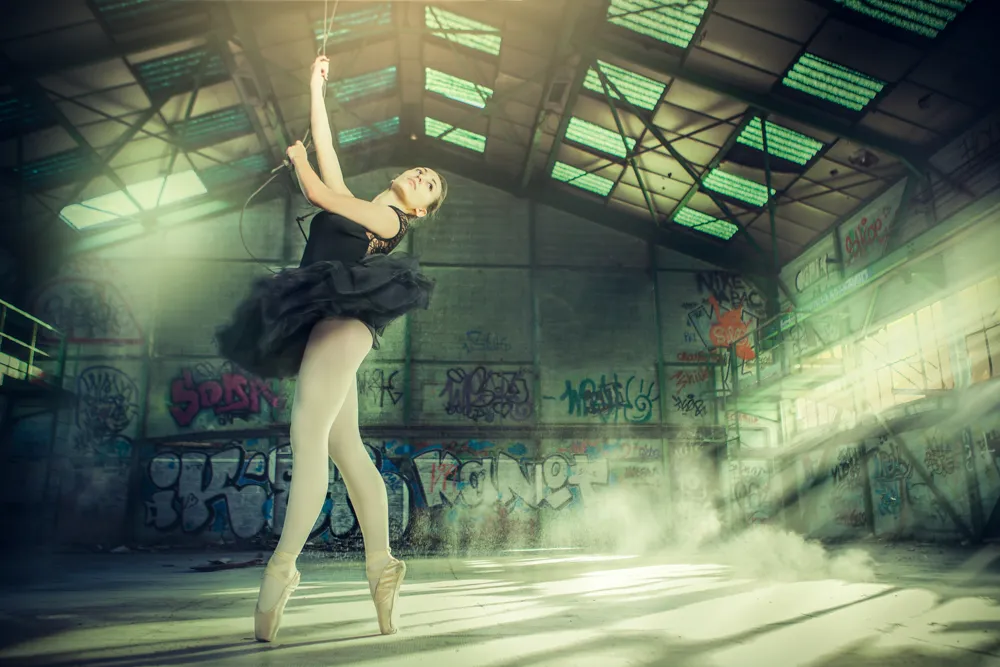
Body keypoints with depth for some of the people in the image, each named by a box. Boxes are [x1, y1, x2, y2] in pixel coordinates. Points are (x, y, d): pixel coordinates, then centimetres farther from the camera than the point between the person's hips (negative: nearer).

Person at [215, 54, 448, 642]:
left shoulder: (390, 220, 7)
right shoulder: (354, 205, 29)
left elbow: (319, 193, 3)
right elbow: (327, 148, 32)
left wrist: (297, 160, 22)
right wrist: (318, 89, 35)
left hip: (345, 317, -8)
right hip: (320, 326, 8)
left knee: (309, 435, -21)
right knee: (346, 448, 1)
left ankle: (283, 566, -25)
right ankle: (382, 564, 2)